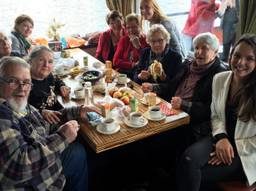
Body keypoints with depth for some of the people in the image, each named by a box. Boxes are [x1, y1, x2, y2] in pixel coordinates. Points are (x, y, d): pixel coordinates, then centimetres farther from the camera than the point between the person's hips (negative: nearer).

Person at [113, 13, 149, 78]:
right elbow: (116, 61, 3)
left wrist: (138, 47, -14)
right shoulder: (124, 39, 11)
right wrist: (132, 65, -9)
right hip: (123, 72, 3)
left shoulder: (146, 40, -1)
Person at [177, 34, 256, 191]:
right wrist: (221, 137, -10)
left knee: (195, 176, -20)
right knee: (189, 160, -27)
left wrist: (234, 148, -16)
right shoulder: (220, 79, 0)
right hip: (222, 139, 4)